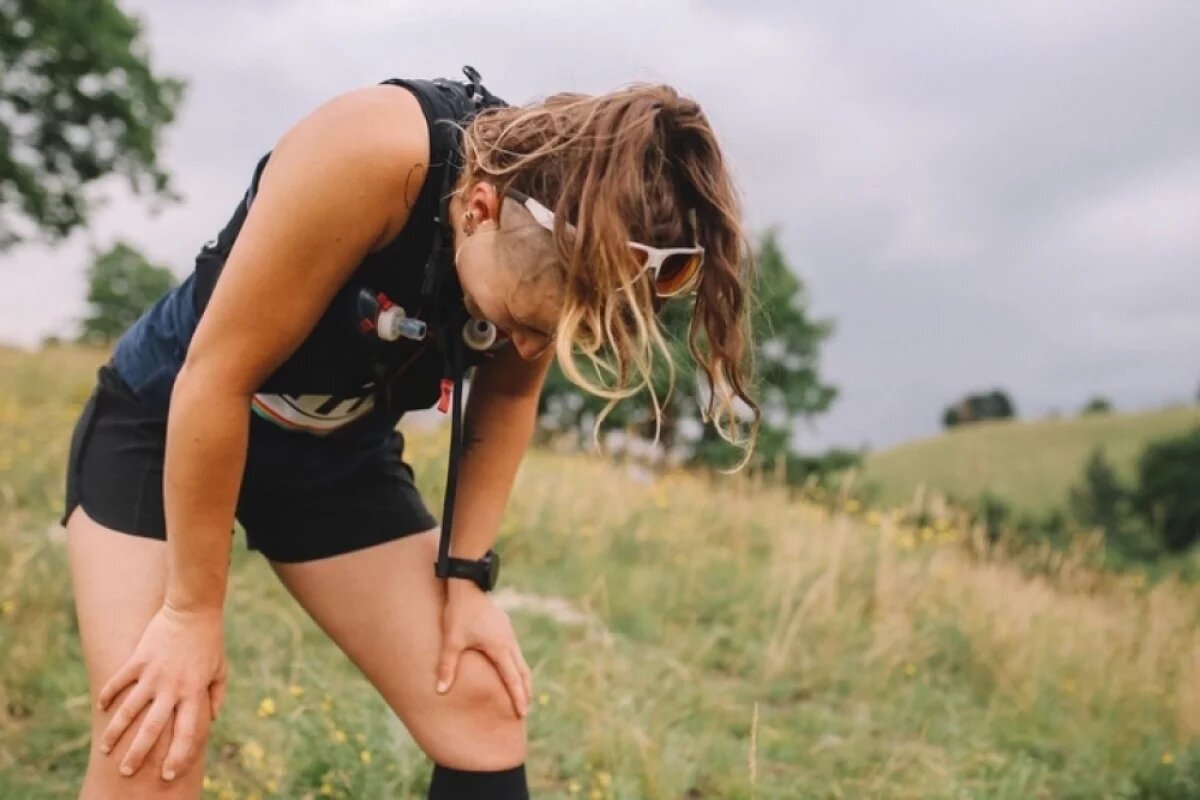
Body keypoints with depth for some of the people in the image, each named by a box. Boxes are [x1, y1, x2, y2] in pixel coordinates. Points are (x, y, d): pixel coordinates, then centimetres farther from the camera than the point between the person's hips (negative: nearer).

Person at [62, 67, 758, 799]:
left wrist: (468, 575, -2)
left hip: (340, 455, 5)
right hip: (164, 423, -4)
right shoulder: (374, 155, -35)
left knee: (482, 705, -3)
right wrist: (192, 611, -19)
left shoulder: (563, 245, -16)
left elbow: (507, 400, 1)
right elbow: (217, 375, -28)